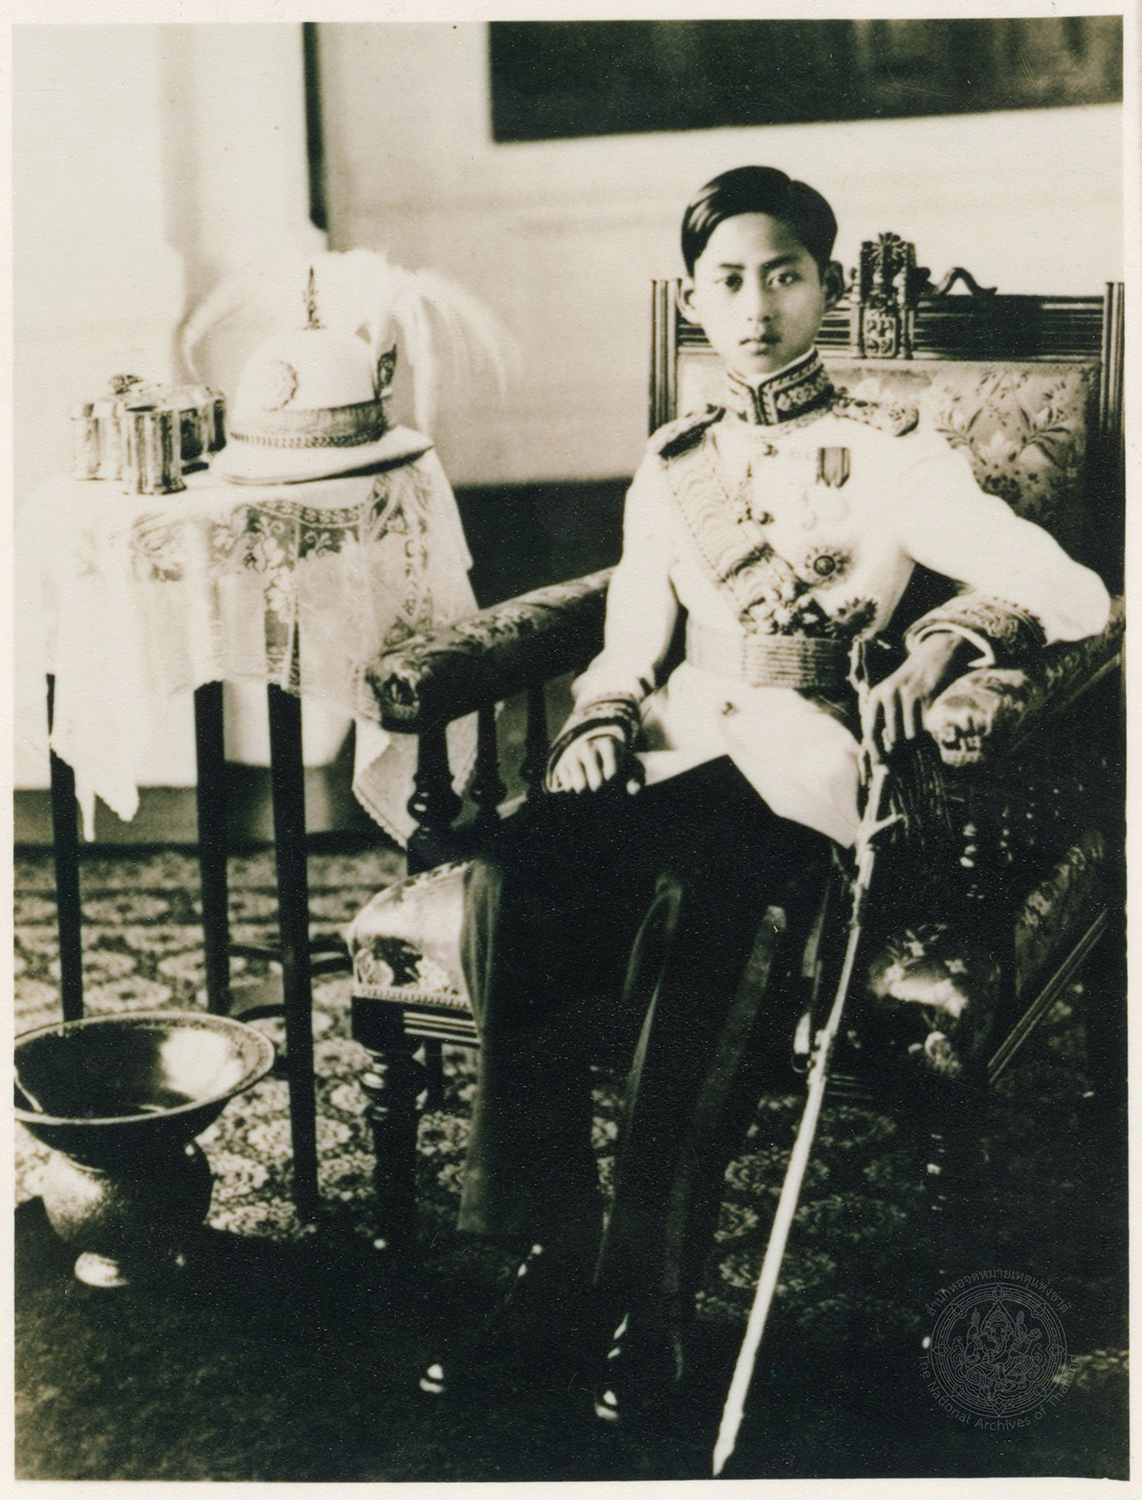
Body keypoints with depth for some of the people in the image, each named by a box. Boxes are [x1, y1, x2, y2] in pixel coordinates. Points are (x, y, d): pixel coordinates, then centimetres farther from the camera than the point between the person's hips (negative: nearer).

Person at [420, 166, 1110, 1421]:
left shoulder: (890, 456, 8)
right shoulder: (669, 468, 23)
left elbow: (1074, 593, -3)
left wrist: (940, 641, -21)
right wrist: (602, 722, 1)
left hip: (804, 767, -4)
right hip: (674, 755, 4)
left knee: (692, 899, -38)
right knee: (506, 879, -29)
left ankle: (650, 1292, -26)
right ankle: (552, 1254, -20)